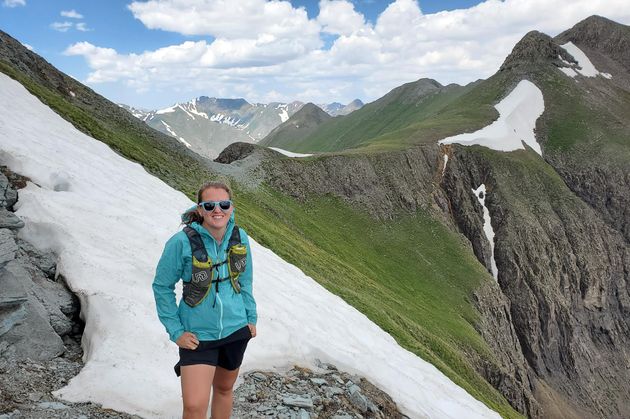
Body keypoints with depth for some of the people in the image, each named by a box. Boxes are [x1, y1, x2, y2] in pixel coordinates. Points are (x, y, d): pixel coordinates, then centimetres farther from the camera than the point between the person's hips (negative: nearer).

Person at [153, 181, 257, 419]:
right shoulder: (182, 242, -20)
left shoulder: (240, 238, -7)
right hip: (197, 335, -4)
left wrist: (251, 317, 9)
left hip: (236, 329, 4)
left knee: (224, 389, 22)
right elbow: (162, 286, -8)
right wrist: (175, 331, -10)